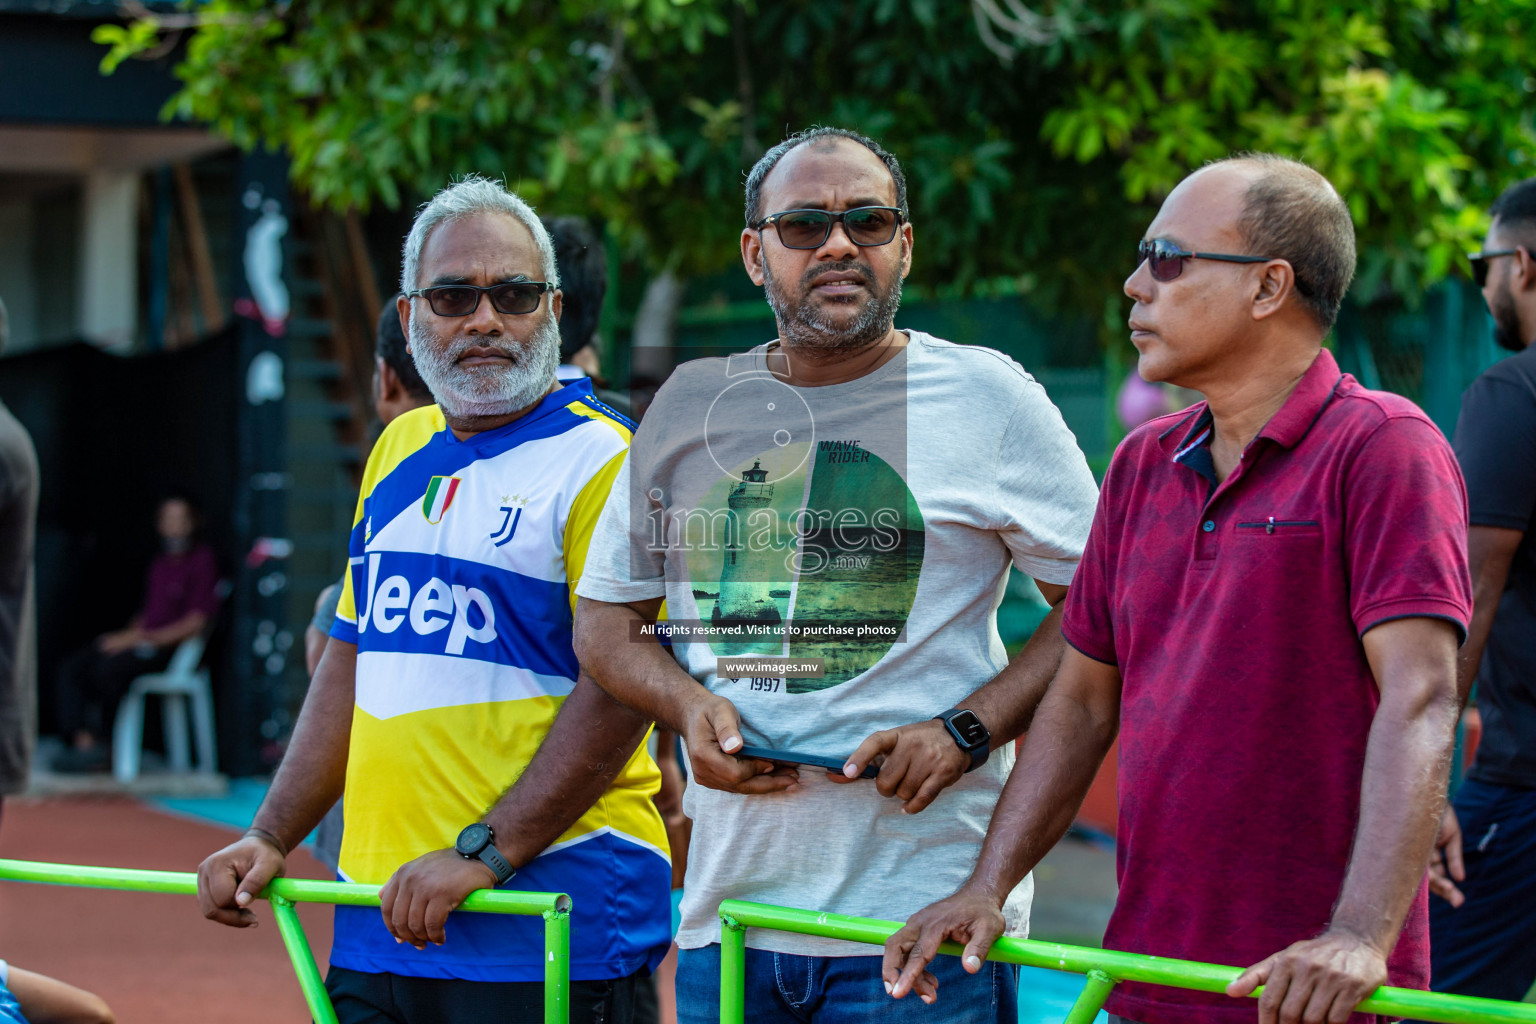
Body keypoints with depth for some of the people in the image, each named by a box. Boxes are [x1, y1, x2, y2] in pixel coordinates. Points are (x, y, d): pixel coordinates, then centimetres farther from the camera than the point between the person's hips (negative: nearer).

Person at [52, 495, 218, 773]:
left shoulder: (202, 560, -5)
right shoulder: (159, 564, 20)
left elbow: (196, 621, -11)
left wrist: (142, 638, -14)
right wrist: (127, 634, 3)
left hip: (171, 646, -8)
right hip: (144, 641, 8)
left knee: (108, 667, -32)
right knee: (72, 666, -12)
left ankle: (95, 746, -21)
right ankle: (81, 740, -24)